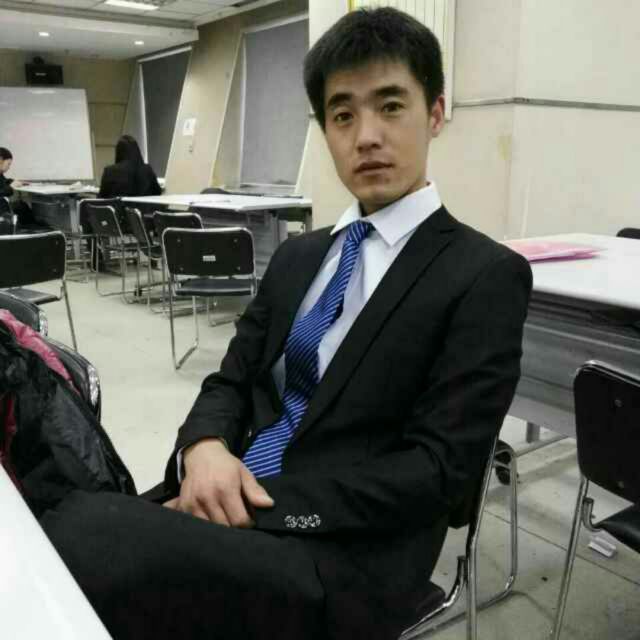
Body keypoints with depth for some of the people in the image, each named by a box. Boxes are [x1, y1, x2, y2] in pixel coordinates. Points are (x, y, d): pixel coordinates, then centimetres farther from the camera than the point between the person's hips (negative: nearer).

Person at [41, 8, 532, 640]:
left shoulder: (486, 276, -7)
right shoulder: (297, 255, 14)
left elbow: (438, 467, -12)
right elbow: (230, 381, 12)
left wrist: (259, 504, -17)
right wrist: (205, 448, -11)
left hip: (341, 555, -5)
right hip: (236, 498, 6)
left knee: (87, 536, -26)